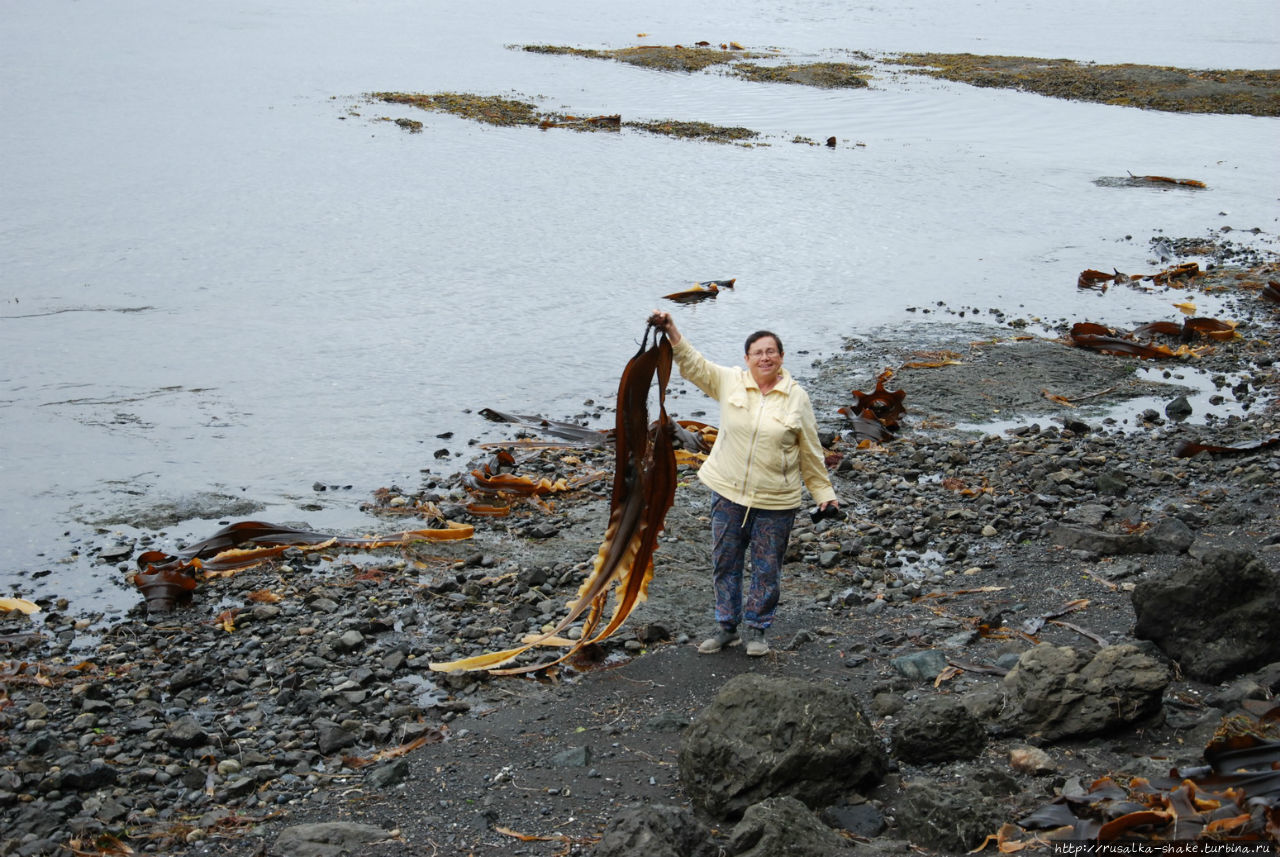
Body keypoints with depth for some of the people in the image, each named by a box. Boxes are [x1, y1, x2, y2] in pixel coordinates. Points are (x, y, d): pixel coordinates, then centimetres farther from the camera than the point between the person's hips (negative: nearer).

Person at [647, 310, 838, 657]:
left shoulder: (796, 397, -2)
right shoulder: (729, 382, 0)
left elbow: (810, 452, 4)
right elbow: (693, 364, -5)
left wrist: (824, 494, 5)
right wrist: (671, 332, -19)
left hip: (776, 500, -1)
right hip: (728, 491, 2)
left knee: (767, 568, 6)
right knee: (725, 562, 10)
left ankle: (756, 628, 23)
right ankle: (727, 626, 24)